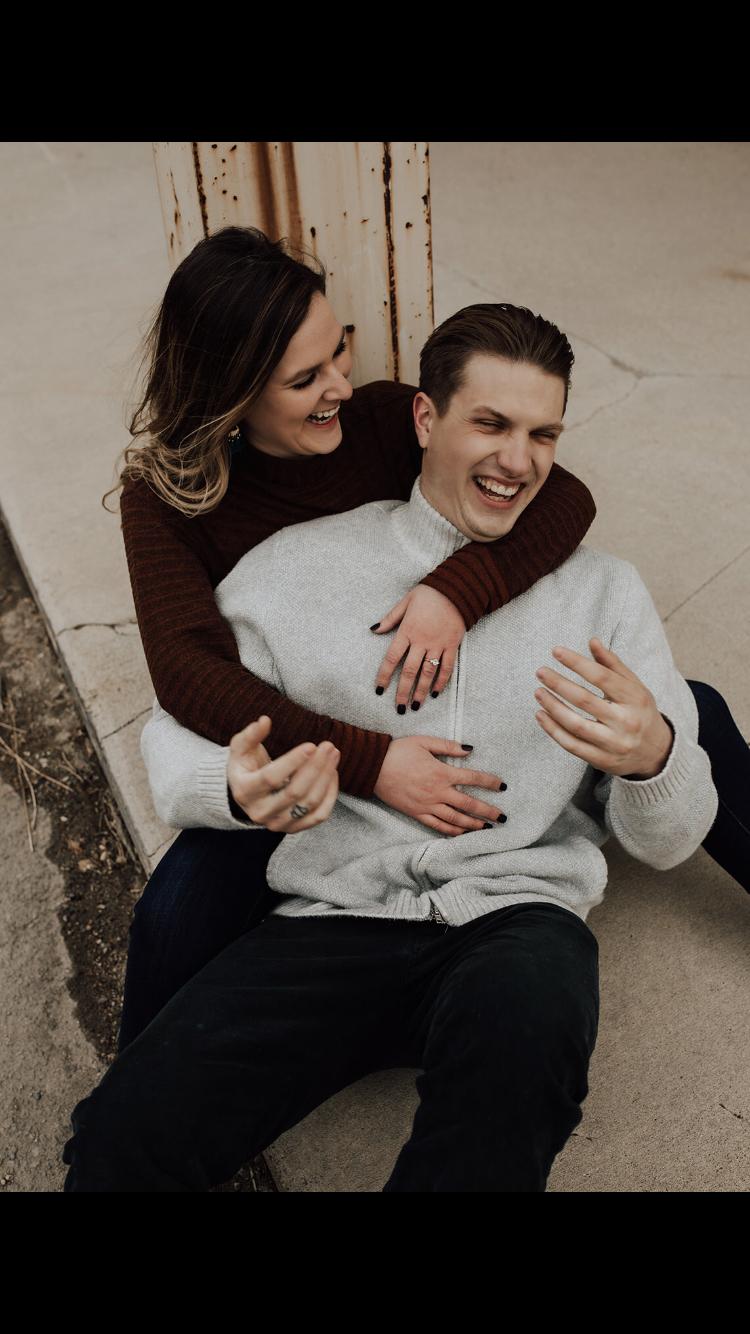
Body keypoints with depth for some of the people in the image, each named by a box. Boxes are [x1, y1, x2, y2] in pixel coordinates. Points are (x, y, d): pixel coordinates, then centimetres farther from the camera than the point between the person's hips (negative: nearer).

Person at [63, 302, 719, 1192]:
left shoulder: (602, 590, 10)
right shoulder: (295, 564, 9)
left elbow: (670, 842, 8)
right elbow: (173, 741, 9)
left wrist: (650, 757, -17)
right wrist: (245, 785, -16)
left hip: (514, 921, 1)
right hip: (334, 919, 0)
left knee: (525, 1013, -35)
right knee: (124, 1135, -23)